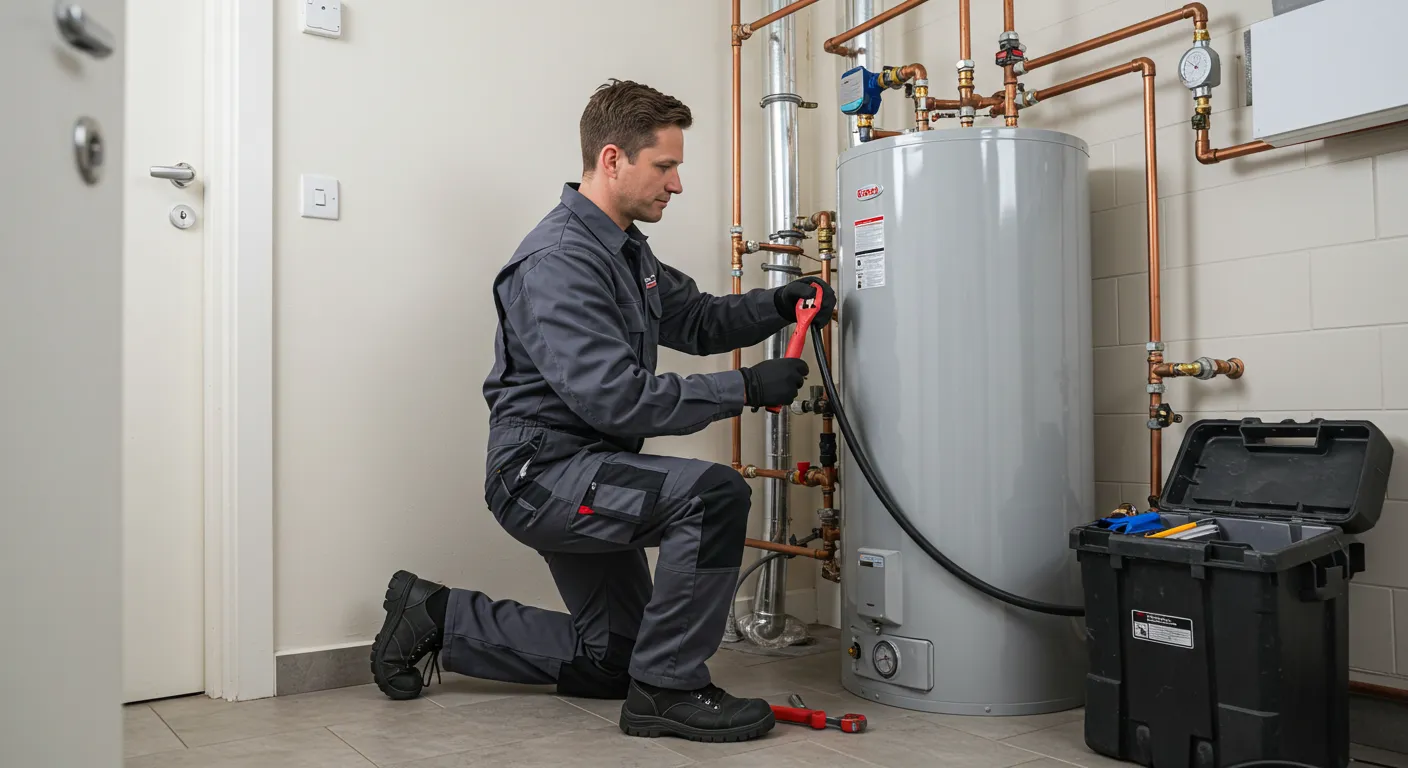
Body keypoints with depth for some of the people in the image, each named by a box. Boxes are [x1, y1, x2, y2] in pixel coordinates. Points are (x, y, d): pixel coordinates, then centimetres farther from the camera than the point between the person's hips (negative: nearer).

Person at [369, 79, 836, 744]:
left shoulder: (625, 249, 11)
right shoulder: (558, 260, -22)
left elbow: (697, 321, 18)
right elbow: (616, 399, -29)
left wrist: (777, 305, 0)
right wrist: (746, 389, -25)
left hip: (581, 475, 10)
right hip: (541, 471, -10)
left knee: (610, 661, 18)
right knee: (713, 493, -29)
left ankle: (435, 616, 29)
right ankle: (668, 688, -13)